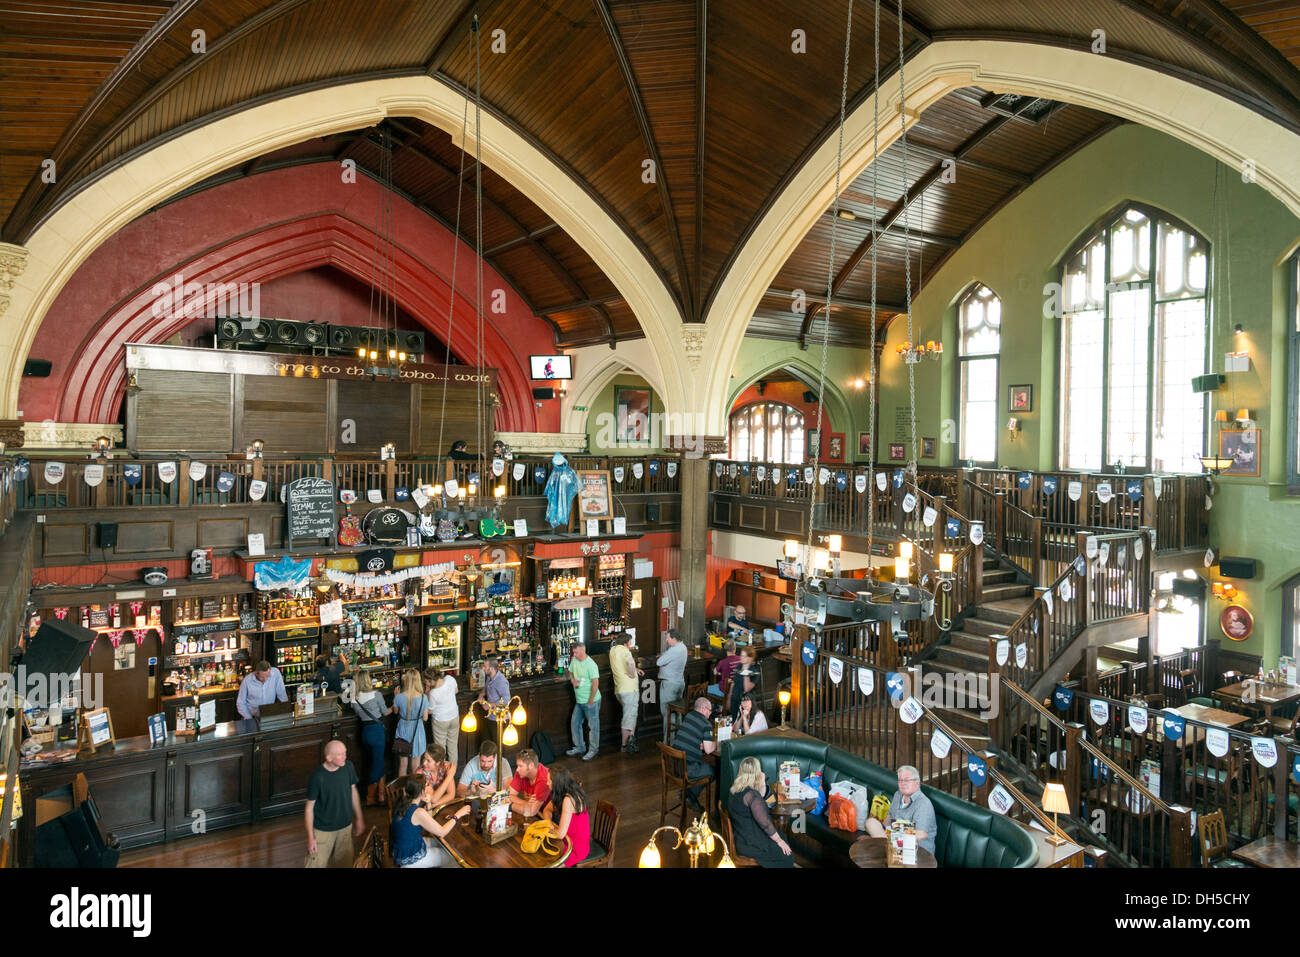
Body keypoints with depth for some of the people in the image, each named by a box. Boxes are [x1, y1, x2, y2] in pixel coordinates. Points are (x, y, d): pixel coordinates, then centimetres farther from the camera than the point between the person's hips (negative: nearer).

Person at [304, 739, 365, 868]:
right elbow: (309, 807, -14)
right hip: (323, 830, -4)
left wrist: (359, 818, 10)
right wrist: (310, 837, -12)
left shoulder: (348, 767, -12)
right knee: (317, 864, 6)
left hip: (345, 827, 4)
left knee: (344, 863, 17)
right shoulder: (317, 778, -25)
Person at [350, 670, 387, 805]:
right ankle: (370, 798, 13)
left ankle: (381, 794, 23)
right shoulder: (375, 694, -15)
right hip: (377, 730, -6)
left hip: (364, 731, 6)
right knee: (377, 763, 7)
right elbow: (385, 712, -4)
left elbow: (358, 713, 12)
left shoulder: (354, 698, 0)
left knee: (380, 763, 20)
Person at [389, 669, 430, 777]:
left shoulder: (399, 697, -19)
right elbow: (425, 718, -9)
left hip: (403, 731, 1)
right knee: (415, 764, 17)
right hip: (417, 731, 0)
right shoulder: (423, 698, -19)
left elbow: (395, 711, 3)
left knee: (403, 763, 17)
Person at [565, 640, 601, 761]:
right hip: (579, 701, 8)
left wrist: (590, 701, -17)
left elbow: (595, 683, -21)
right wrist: (573, 680, -2)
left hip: (591, 701, -8)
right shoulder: (574, 661, 3)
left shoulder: (590, 664, -20)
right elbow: (571, 673, 21)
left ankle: (593, 749, 17)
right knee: (574, 723, 14)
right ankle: (579, 747, 29)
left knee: (593, 725, 4)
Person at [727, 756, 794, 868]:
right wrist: (779, 840, -10)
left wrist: (763, 783, 9)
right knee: (787, 856, -1)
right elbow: (764, 822, -21)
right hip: (750, 845, -9)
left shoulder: (734, 790, 4)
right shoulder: (751, 794, -24)